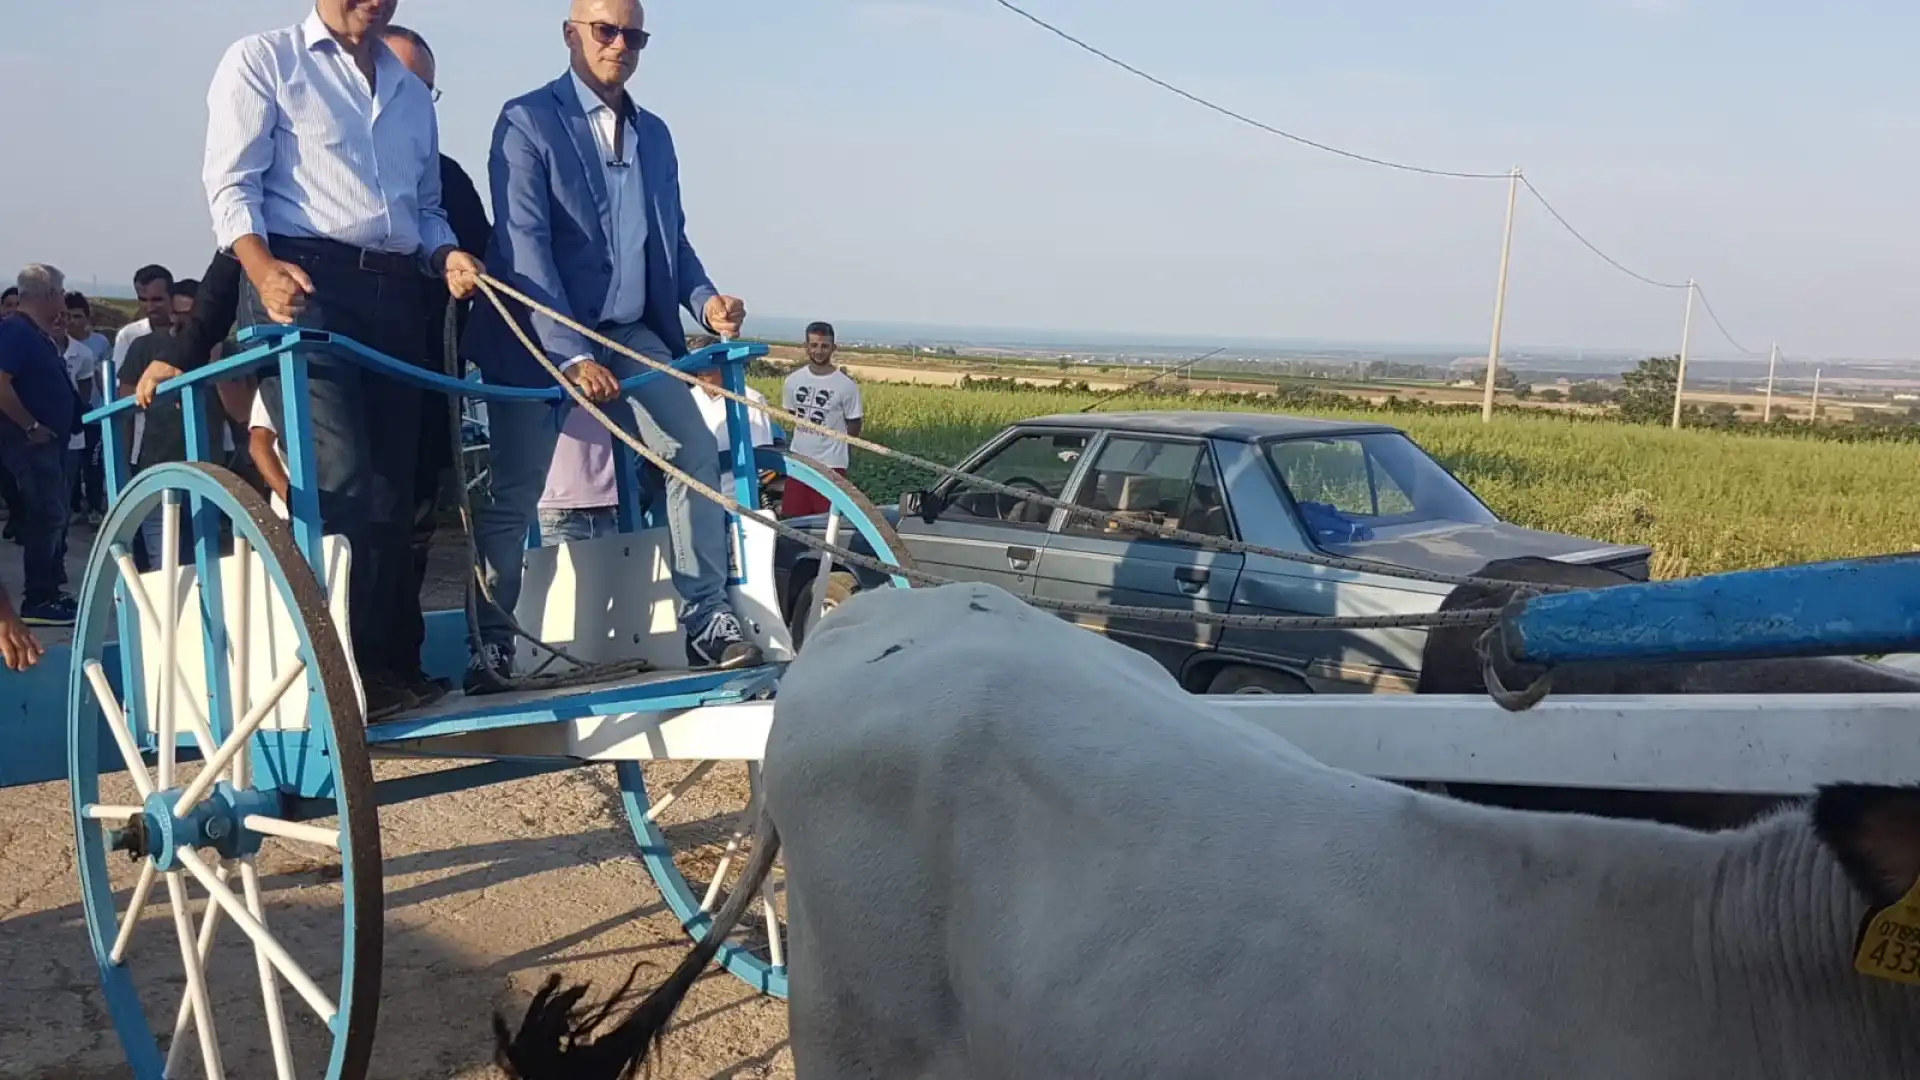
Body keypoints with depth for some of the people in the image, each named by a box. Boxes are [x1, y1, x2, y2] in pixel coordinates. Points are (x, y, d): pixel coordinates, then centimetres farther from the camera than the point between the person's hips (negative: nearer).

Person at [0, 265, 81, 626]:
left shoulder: (38, 334, 15)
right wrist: (31, 427, -21)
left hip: (49, 440, 10)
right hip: (32, 441, -10)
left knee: (53, 514, 14)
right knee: (47, 515, -9)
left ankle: (50, 591, 22)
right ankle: (38, 601, -6)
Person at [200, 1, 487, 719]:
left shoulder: (412, 95, 25)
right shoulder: (263, 60, 7)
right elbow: (231, 181, -2)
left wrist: (447, 256, 5)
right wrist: (261, 265, -21)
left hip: (397, 296, 6)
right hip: (301, 283, -6)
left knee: (393, 489, 3)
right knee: (343, 481, -17)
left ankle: (393, 663, 11)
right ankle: (343, 670, -10)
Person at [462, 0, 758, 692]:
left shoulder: (654, 133, 15)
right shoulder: (527, 121, -5)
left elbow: (672, 239, 16)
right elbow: (524, 245, -14)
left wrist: (704, 298, -6)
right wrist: (572, 355, -23)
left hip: (629, 333, 5)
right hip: (537, 337, -5)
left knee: (694, 454, -10)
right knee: (514, 490, -2)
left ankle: (705, 620, -4)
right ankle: (490, 637, 14)